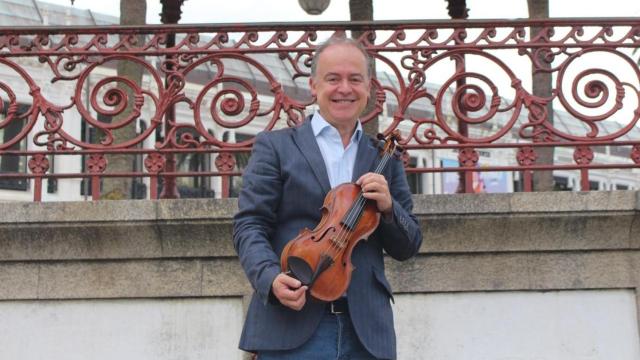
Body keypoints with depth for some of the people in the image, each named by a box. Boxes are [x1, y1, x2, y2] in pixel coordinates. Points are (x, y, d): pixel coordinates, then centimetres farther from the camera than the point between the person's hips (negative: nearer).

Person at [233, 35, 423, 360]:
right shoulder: (275, 146, 7)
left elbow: (408, 247, 14)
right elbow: (249, 225, -1)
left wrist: (387, 207, -6)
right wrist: (271, 277, -19)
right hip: (291, 325, -3)